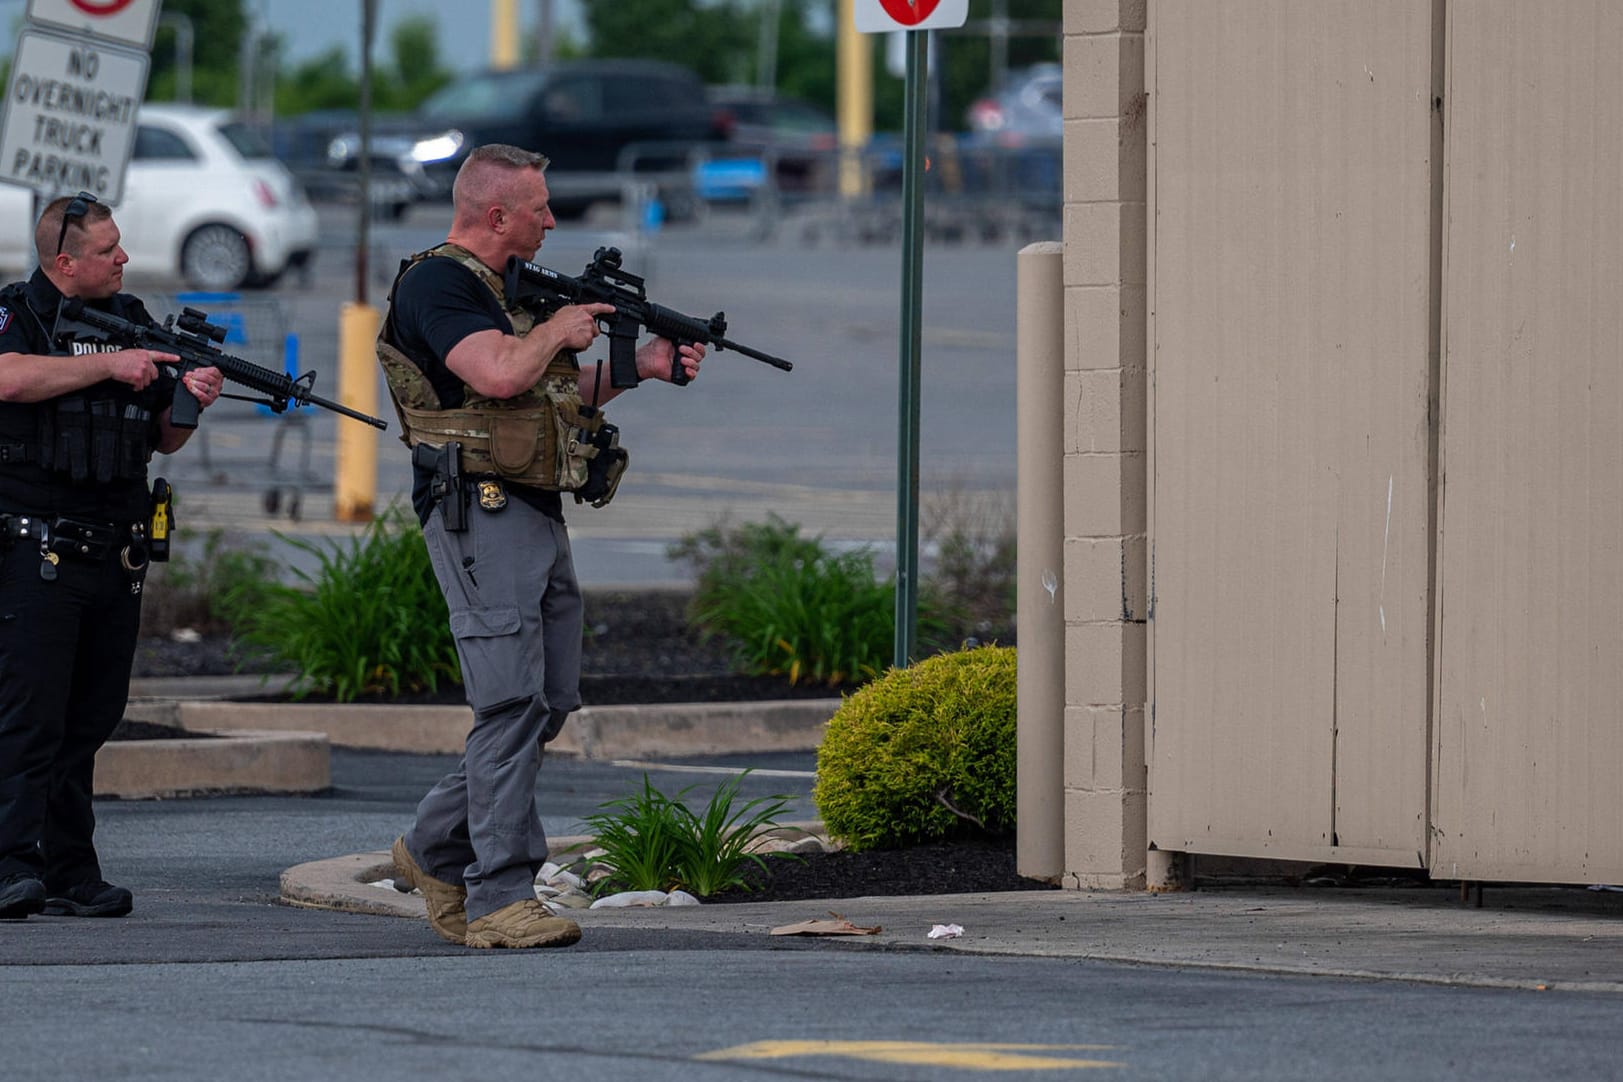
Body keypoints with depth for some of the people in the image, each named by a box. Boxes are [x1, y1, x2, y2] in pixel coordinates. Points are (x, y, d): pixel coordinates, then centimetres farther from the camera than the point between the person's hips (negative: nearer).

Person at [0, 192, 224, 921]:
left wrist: (190, 401, -3)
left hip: (116, 557, 6)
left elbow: (164, 440, 19)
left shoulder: (133, 321, 16)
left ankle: (69, 873, 10)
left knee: (89, 722, 7)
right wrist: (110, 365, -19)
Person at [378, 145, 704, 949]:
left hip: (538, 517, 10)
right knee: (512, 703, -14)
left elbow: (557, 396, 27)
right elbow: (497, 375, -26)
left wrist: (637, 367, 15)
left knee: (551, 702, 10)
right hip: (482, 516, -10)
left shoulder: (510, 287, 20)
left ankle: (434, 850, 22)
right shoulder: (435, 284, -11)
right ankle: (498, 899, -13)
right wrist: (560, 328, -8)